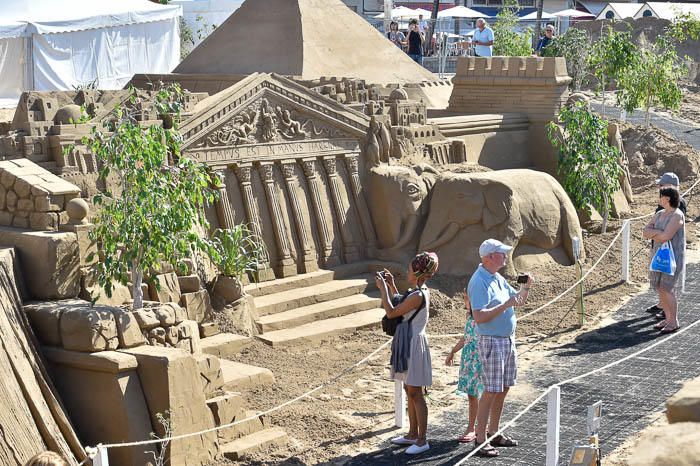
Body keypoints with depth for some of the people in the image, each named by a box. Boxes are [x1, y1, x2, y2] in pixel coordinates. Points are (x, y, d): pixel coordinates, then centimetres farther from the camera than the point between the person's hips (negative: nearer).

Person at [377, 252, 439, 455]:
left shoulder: (417, 296, -22)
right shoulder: (420, 292, 8)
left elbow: (391, 312, -19)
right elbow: (400, 307, 22)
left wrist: (383, 288, -11)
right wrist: (391, 285, 16)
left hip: (414, 345, -10)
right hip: (407, 344, 10)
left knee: (415, 393, -4)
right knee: (409, 390, 17)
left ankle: (422, 440, 3)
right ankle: (413, 434, 28)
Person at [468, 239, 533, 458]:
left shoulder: (498, 279, 12)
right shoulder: (479, 282, -17)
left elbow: (518, 300, 22)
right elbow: (479, 317, -25)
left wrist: (526, 287, 3)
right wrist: (505, 305, -28)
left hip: (508, 339, 9)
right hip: (491, 341, -9)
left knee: (503, 389, 13)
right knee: (491, 391, -9)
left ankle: (494, 433, 23)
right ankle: (480, 440, -4)